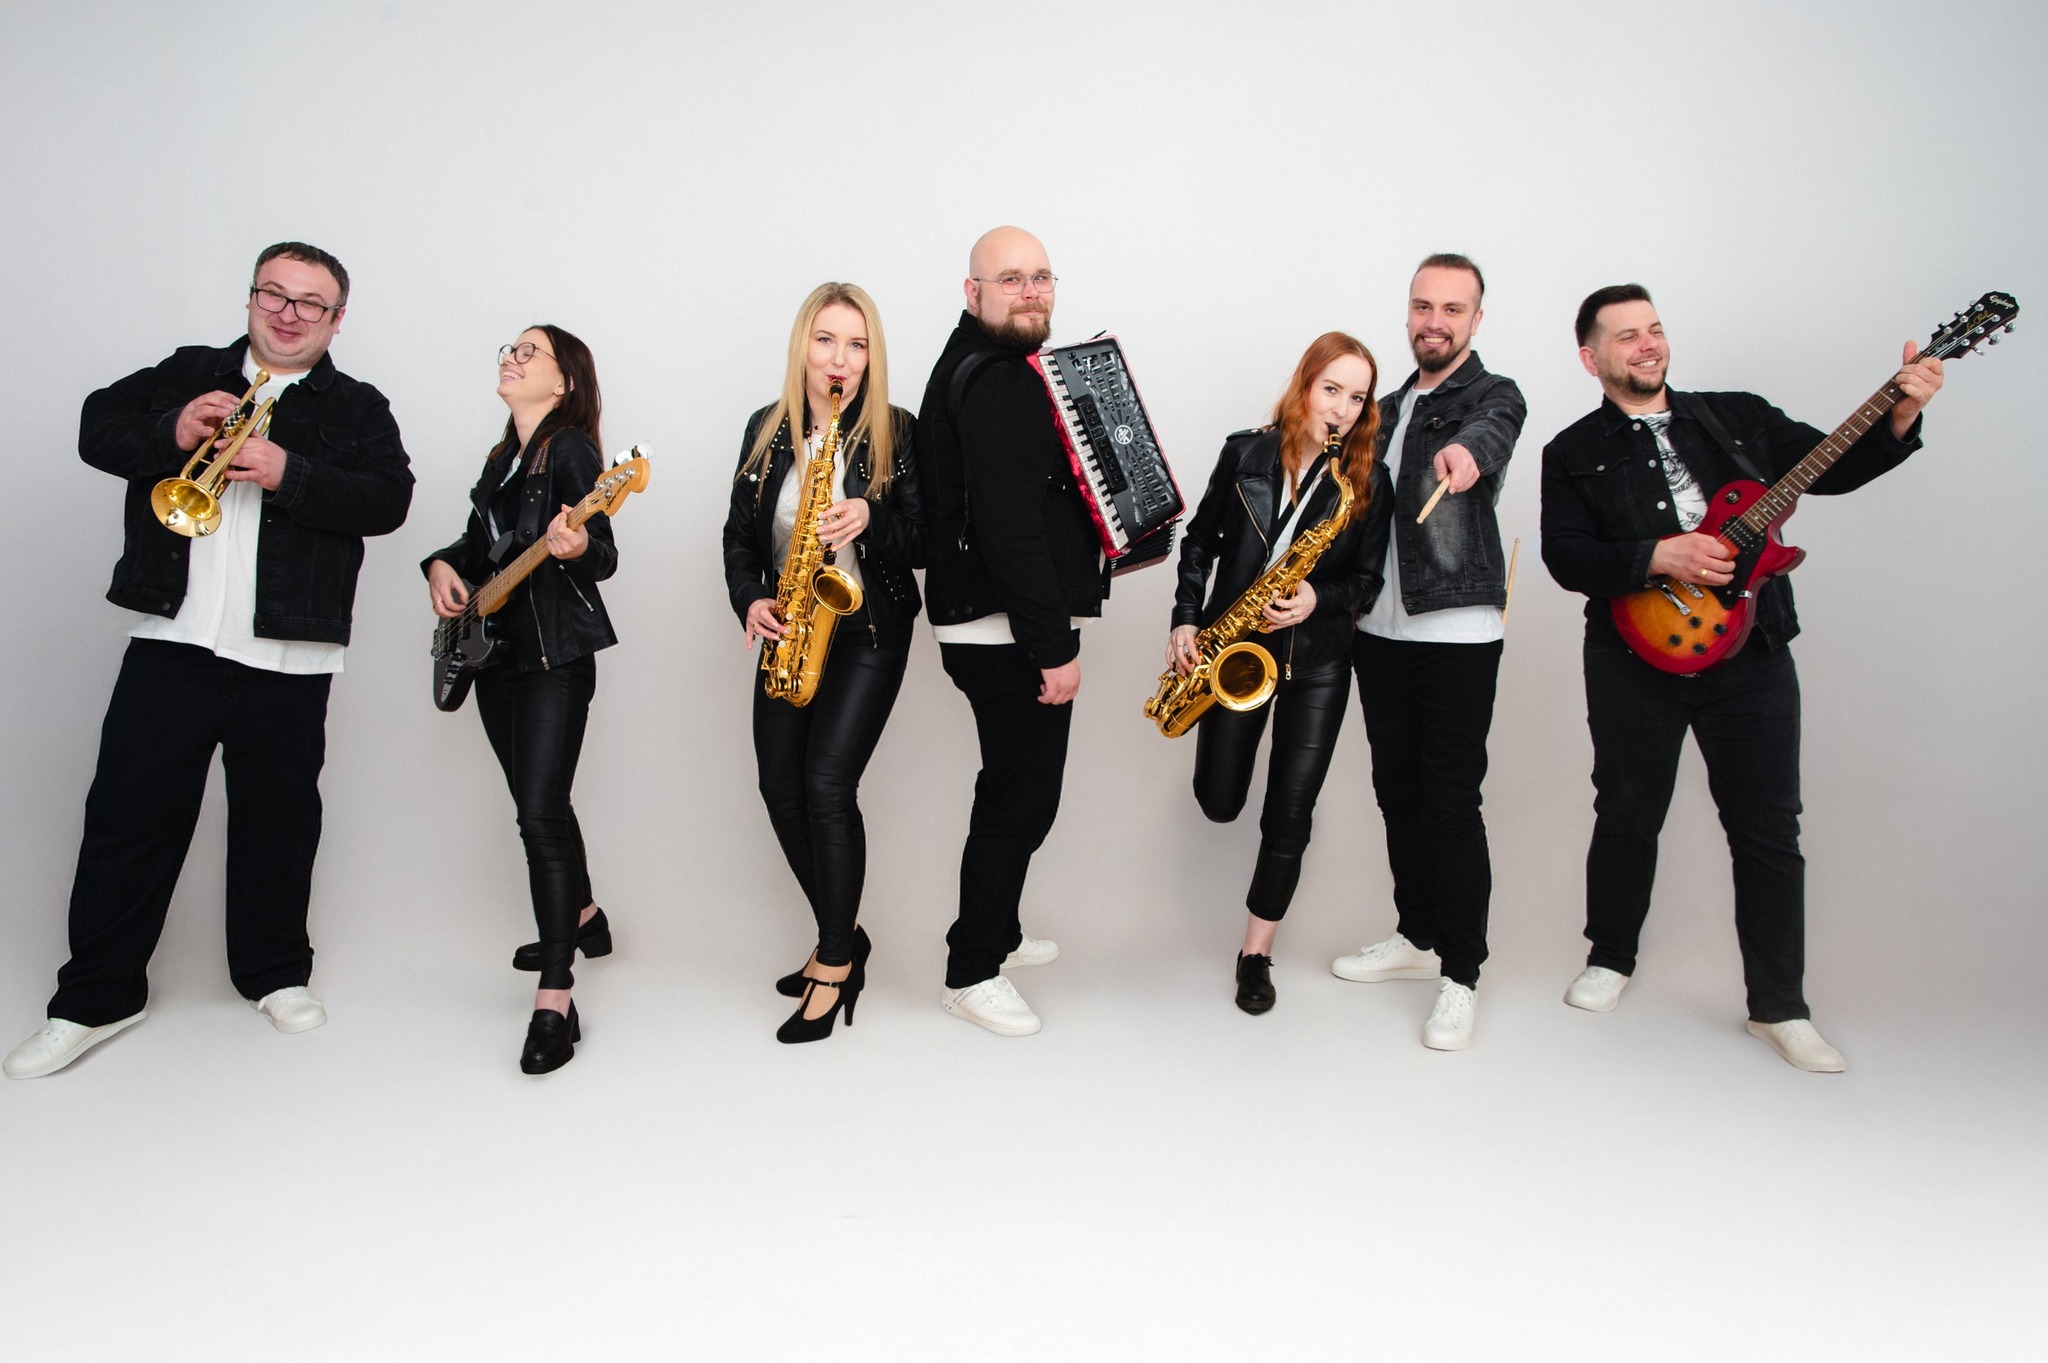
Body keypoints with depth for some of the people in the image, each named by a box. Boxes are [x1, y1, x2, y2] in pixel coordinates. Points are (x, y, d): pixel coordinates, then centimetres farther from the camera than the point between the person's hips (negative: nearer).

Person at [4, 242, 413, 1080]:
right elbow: (97, 429, 7)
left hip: (288, 658, -1)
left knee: (278, 822, 9)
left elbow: (388, 501, -7)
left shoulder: (359, 409, 7)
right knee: (129, 815, 4)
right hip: (172, 641, 2)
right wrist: (173, 434, -12)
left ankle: (275, 974, 26)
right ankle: (96, 997, 16)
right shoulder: (187, 374, 14)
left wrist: (289, 474, -20)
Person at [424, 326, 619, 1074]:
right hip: (495, 651, 9)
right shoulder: (502, 457, 17)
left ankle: (555, 1000, -15)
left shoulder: (572, 448, -7)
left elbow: (604, 557, -17)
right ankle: (583, 919, 39)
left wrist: (577, 547, -39)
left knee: (540, 813, -15)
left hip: (555, 654, -9)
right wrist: (444, 566, 5)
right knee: (536, 803, 18)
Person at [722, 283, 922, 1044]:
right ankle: (842, 938, 22)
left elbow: (923, 544, -6)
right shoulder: (768, 429, 5)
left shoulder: (896, 432, -6)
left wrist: (870, 518, -24)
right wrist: (749, 601, -7)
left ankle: (836, 965, 2)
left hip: (870, 630, -5)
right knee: (780, 785, 2)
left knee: (827, 782, -14)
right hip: (790, 630, 5)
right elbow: (740, 532, 10)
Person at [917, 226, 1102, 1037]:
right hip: (1013, 635, -11)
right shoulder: (995, 381, -17)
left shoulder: (978, 369, 16)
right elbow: (1010, 527, -25)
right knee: (1021, 799, -2)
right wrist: (1056, 647, -24)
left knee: (1016, 789, 22)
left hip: (999, 627, 11)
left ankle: (999, 933, 38)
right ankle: (972, 973, 11)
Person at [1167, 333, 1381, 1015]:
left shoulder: (1366, 479, -2)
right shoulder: (1246, 452, -1)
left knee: (1289, 814, 0)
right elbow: (1200, 541, 5)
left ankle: (1256, 954, 14)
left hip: (1317, 658, 0)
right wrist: (1185, 621, -3)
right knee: (1219, 802, 8)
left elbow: (1368, 575, 1)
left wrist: (1320, 598, -18)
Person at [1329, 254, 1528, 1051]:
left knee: (1451, 800, -5)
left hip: (1457, 632, -7)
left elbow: (1490, 434, -28)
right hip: (1380, 628, 7)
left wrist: (1466, 449, -51)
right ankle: (1417, 937, 28)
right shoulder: (1391, 407, 18)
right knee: (1397, 791, 13)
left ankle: (1461, 977, 5)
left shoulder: (1494, 396, -3)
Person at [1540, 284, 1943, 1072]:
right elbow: (1565, 557, -9)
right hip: (1636, 657, -2)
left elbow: (1836, 468, 10)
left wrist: (1900, 417, -6)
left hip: (1751, 653, 2)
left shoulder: (1740, 417, 13)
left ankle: (1778, 1006, 13)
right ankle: (1611, 960, 30)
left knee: (1769, 830, 2)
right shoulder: (1575, 453, 4)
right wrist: (1660, 558, -20)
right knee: (1626, 817, 9)